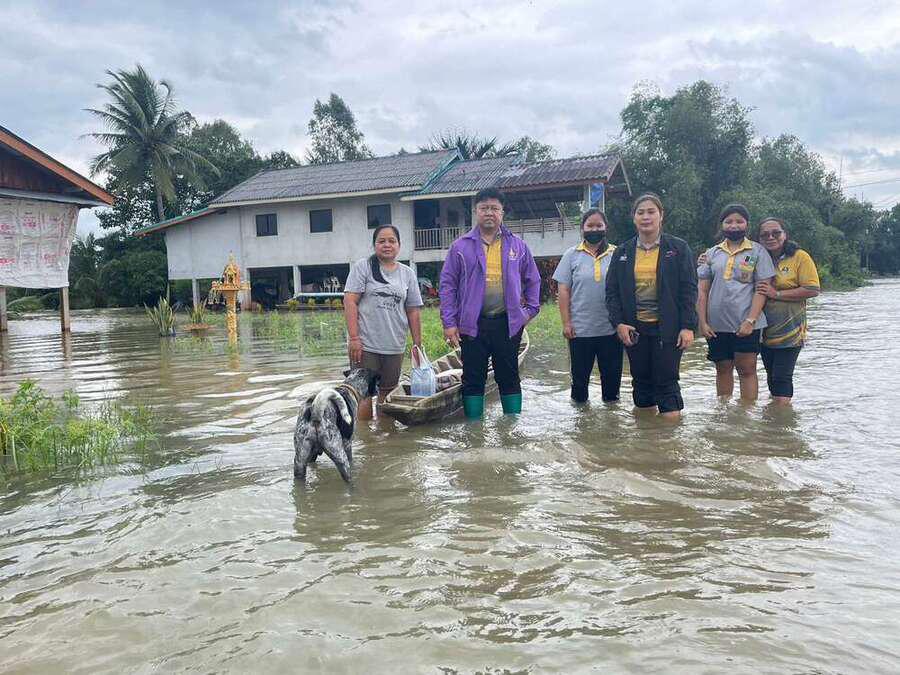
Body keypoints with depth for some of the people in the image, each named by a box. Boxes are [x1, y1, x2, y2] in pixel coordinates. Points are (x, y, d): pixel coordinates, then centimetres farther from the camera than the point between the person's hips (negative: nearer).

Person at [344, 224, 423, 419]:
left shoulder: (407, 273, 12)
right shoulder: (363, 267, 0)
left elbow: (413, 311, 13)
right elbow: (350, 301, -7)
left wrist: (418, 345, 9)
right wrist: (354, 338, -14)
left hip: (394, 347, 4)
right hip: (365, 345, -3)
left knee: (387, 394, 11)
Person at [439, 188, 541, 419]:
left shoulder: (517, 246, 8)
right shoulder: (460, 247, 2)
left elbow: (532, 280, 16)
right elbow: (447, 285, 1)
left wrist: (531, 310, 6)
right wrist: (449, 323, -6)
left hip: (508, 323, 1)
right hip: (472, 324, -1)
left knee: (509, 377, 10)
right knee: (473, 379, 5)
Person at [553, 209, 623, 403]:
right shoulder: (572, 255, 3)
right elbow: (563, 291, 2)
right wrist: (566, 323, -4)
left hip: (611, 328, 1)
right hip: (580, 328, 0)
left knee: (612, 373, 10)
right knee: (579, 373, 10)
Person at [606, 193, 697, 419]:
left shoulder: (679, 248, 2)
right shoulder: (622, 252, 9)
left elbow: (689, 289, -2)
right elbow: (612, 290, 7)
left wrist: (688, 326, -10)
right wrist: (619, 323, -6)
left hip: (667, 328, -3)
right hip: (634, 329, 3)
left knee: (667, 382, -1)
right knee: (641, 381, 11)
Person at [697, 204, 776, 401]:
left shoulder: (757, 252, 2)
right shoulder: (712, 254, 10)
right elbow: (702, 291, 8)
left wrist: (750, 321, -14)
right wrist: (702, 322, 0)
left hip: (746, 324, -3)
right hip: (716, 325, 3)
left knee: (747, 370, 0)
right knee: (723, 370, 12)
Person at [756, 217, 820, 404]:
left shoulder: (800, 257, -7)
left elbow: (813, 290, -15)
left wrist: (777, 294, -17)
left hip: (789, 332, -6)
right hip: (765, 331, 6)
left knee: (782, 378, -8)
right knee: (772, 378, 16)